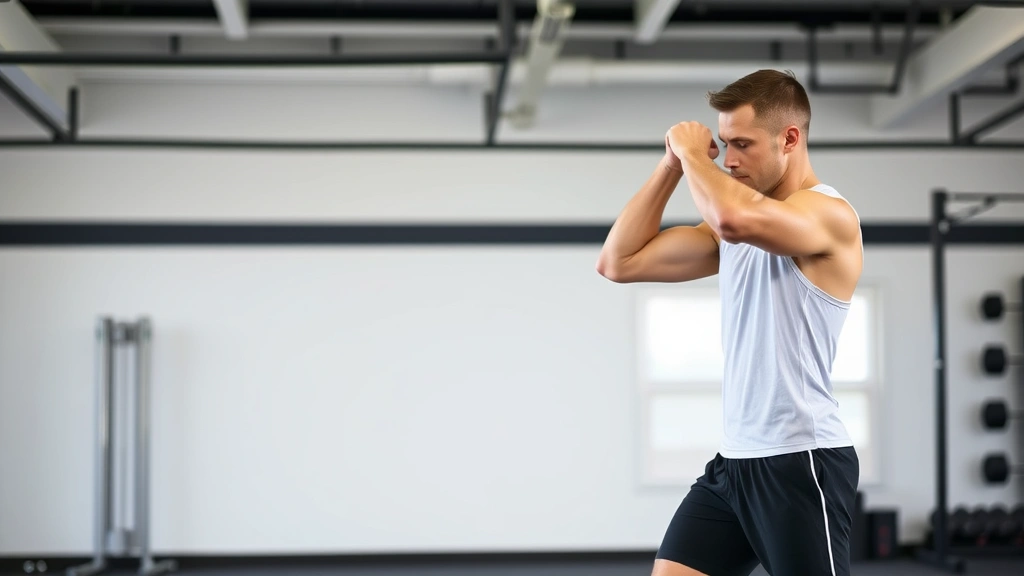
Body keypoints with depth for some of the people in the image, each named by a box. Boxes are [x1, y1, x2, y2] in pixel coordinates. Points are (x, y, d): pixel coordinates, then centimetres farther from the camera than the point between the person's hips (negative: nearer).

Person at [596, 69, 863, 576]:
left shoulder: (830, 214, -13)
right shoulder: (736, 228, 13)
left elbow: (737, 218, -35)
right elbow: (619, 262, 12)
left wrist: (690, 149, -16)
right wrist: (672, 165, 5)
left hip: (801, 462, -8)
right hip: (734, 460, 8)